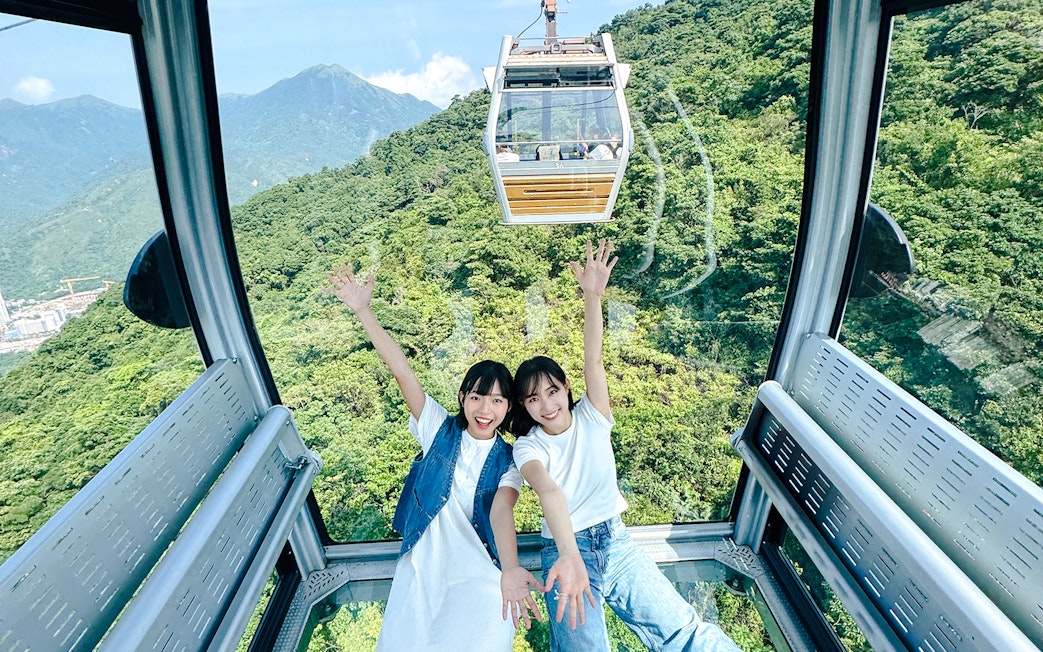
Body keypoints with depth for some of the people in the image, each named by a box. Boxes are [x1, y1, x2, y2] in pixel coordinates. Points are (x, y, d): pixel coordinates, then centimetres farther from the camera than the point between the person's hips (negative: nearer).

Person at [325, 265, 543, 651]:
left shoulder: (507, 463, 0)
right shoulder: (440, 429, 0)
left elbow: (501, 513, -17)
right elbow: (402, 371, -9)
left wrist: (510, 569, -37)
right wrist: (362, 310, -15)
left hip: (477, 570, -1)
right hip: (422, 563, 1)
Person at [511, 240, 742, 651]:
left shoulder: (592, 419, -1)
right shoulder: (528, 446, -8)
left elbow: (593, 359, -16)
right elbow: (549, 491, -29)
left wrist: (592, 296, -29)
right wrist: (569, 557, -45)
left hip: (615, 542, 2)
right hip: (565, 550, -1)